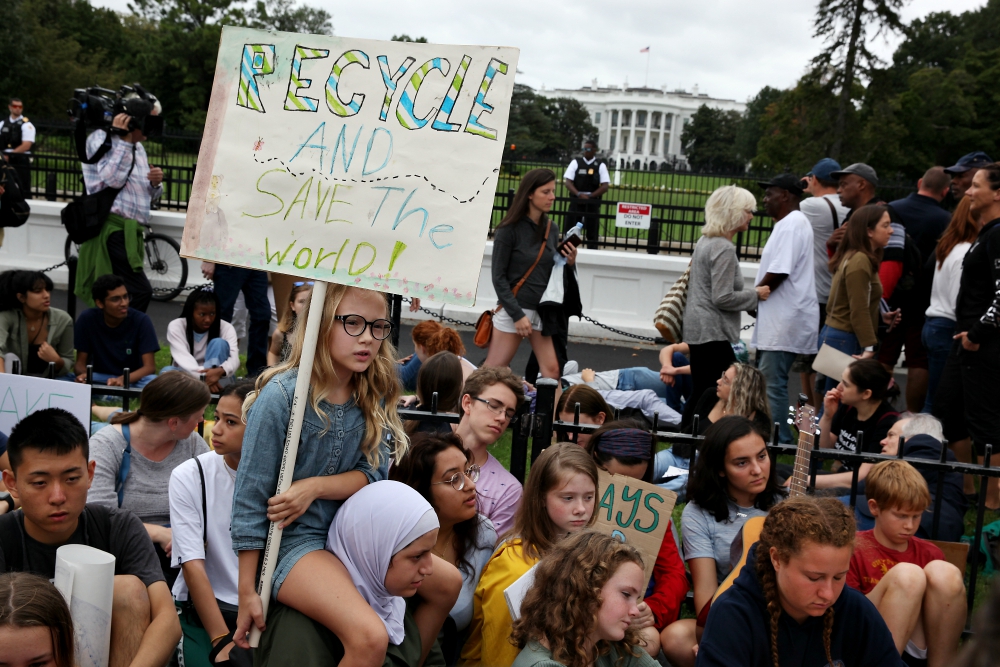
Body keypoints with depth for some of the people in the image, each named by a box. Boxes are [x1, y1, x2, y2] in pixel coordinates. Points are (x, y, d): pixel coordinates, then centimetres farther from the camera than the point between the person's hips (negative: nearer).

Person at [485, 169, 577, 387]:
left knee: (552, 371, -2)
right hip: (514, 309, -5)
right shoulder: (510, 230, -7)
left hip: (544, 311, 5)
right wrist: (517, 315, -15)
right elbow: (499, 277, -9)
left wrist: (568, 263, -6)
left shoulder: (551, 229, 9)